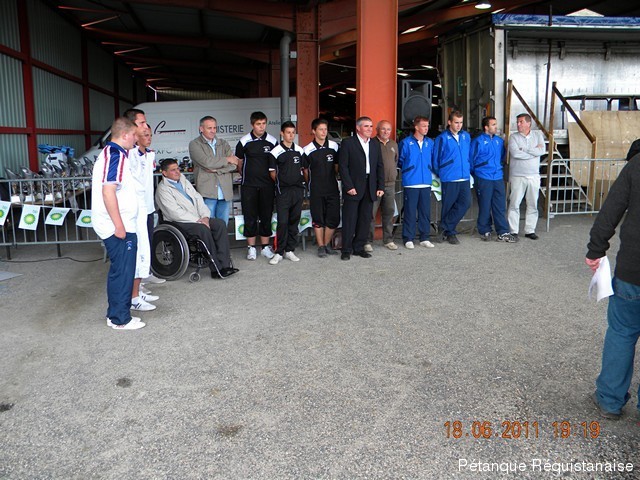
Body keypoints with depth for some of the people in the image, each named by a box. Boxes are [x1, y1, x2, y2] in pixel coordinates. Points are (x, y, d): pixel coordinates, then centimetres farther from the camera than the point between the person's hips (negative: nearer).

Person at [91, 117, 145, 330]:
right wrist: (119, 225, -22)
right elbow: (108, 191, -24)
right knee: (122, 271, -2)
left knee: (119, 270, 17)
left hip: (119, 225, 10)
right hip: (119, 226, -10)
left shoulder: (107, 153, 16)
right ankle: (120, 319, 8)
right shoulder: (116, 156, -17)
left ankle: (115, 313, 26)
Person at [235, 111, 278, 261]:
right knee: (250, 216, 2)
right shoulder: (244, 142, -1)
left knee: (266, 215, 6)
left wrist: (272, 176, 7)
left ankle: (265, 247, 17)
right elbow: (239, 163, 8)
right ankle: (251, 247, 12)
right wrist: (247, 176, 11)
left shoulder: (272, 141, 2)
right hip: (249, 186, -1)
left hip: (267, 185, 1)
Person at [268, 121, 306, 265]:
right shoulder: (275, 152, -3)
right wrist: (282, 182, 4)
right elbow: (272, 173, 0)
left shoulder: (299, 150, 9)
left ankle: (289, 250, 16)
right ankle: (279, 252, 2)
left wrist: (301, 182, 7)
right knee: (282, 222, -6)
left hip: (298, 189, 4)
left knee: (294, 221, 8)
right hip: (283, 191, -4)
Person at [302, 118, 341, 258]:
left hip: (332, 189, 2)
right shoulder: (308, 150, -4)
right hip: (316, 190, -2)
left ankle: (327, 244, 20)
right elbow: (305, 171, 5)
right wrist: (311, 185, 9)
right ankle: (321, 247, 15)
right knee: (318, 219, 4)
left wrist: (332, 179, 12)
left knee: (333, 219, 3)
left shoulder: (334, 146, 3)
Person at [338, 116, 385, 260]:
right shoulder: (348, 143, -2)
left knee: (365, 219, 8)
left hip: (370, 188, 5)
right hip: (353, 187, -5)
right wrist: (349, 186, -14)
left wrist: (380, 186, 5)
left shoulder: (375, 145, 15)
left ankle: (359, 247, 19)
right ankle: (346, 250, 8)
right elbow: (343, 166, -7)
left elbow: (380, 167, 14)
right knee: (349, 220, -1)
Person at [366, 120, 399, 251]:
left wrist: (394, 173, 17)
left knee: (389, 212, 10)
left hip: (390, 184, 6)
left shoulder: (394, 144, 14)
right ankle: (368, 241, 3)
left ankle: (388, 239, 21)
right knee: (371, 213, -5)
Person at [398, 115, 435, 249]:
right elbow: (400, 162, 6)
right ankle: (408, 239, 8)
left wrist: (428, 170, 12)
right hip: (410, 183, -4)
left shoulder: (430, 143, 10)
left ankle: (425, 238, 18)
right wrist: (407, 170, 7)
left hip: (426, 183, 4)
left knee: (426, 211, 8)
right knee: (410, 212, -1)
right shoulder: (406, 143, -2)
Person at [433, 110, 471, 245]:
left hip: (465, 178, 4)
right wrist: (440, 174, 8)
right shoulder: (442, 138, -4)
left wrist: (468, 169, 18)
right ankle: (450, 233, 18)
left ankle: (446, 229, 2)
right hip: (449, 179, -4)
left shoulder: (466, 136, 11)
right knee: (448, 206, 2)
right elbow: (436, 159, 1)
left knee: (466, 203, -8)